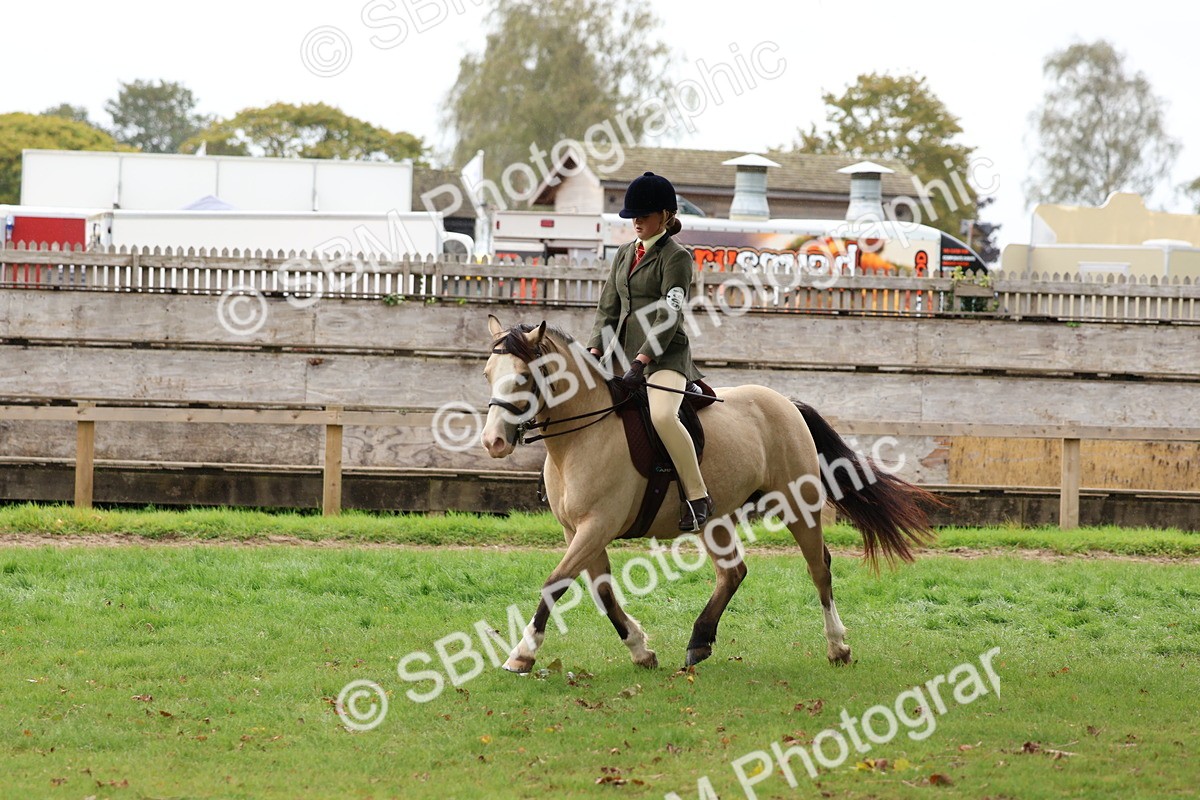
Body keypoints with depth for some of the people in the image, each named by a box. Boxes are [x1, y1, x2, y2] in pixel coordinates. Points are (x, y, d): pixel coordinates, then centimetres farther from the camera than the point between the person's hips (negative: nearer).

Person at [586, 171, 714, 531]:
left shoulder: (676, 257, -6)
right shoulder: (625, 254, 17)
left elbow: (668, 317, -15)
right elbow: (608, 307, 15)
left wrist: (641, 362, -23)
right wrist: (595, 350, -1)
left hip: (665, 356, -8)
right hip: (627, 354, 9)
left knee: (662, 415, -33)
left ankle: (697, 497, -27)